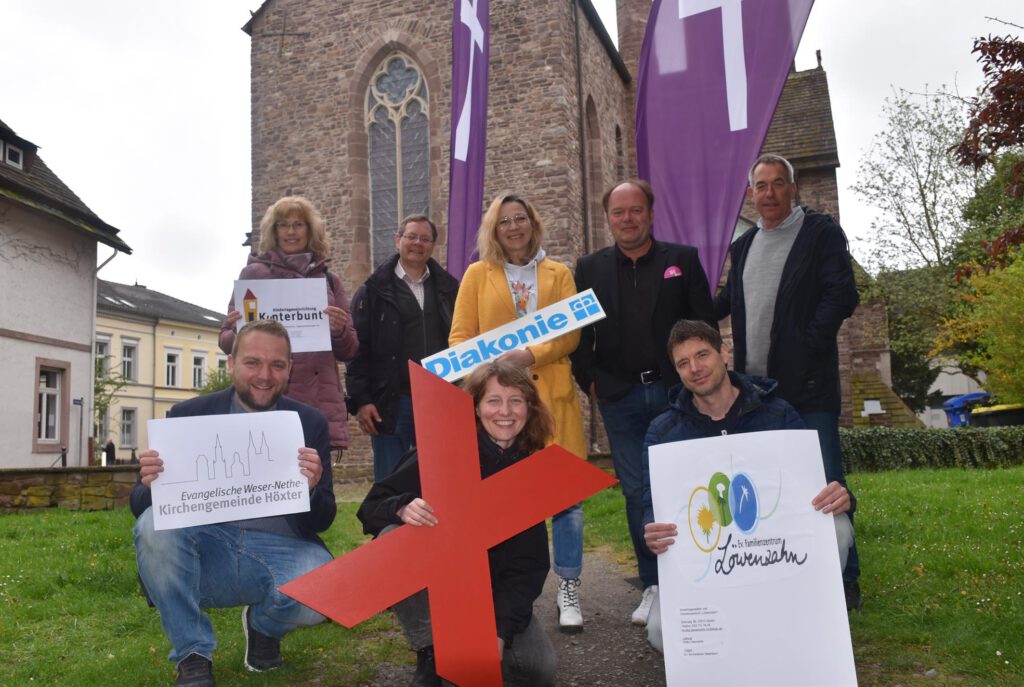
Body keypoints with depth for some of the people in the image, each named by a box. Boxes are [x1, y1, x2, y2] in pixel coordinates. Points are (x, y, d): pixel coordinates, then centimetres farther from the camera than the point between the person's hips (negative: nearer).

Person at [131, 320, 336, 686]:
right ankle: (193, 656, -8)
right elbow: (141, 505, 2)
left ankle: (264, 624, 9)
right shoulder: (189, 415, 3)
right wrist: (151, 485, -23)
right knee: (154, 525, -29)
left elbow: (322, 522, 3)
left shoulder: (310, 422, 4)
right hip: (204, 552, 1)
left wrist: (311, 489, -21)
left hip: (280, 551, 0)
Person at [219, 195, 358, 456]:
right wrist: (238, 333, -13)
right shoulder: (254, 273, 10)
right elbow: (227, 340, 10)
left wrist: (339, 331, -6)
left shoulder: (329, 279, 17)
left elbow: (349, 351, 16)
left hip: (321, 404, 2)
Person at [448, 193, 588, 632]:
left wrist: (529, 356, -14)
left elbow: (571, 333, 2)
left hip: (551, 394, 1)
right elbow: (459, 337, 8)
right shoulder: (478, 275, 12)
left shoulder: (558, 274, 14)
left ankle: (568, 591, 10)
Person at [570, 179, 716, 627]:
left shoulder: (683, 260, 6)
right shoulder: (590, 269, 10)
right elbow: (579, 334, 9)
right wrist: (590, 382, 0)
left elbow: (704, 323, 3)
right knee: (637, 493, 4)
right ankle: (653, 585, 15)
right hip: (620, 399, 1)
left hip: (676, 392, -1)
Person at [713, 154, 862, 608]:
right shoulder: (744, 246, 16)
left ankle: (844, 580, 12)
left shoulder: (822, 234, -1)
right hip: (754, 386, 6)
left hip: (808, 385, -5)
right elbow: (728, 300, 26)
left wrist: (805, 345, -18)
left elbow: (842, 296, -10)